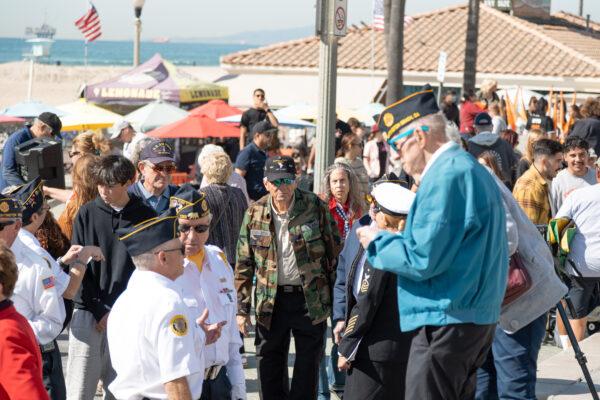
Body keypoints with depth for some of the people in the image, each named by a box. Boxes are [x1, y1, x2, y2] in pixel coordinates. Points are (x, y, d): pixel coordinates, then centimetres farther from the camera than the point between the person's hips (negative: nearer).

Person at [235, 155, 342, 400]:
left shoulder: (315, 207, -6)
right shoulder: (255, 213, -1)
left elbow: (334, 253, -2)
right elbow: (244, 265, 4)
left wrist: (337, 300, -4)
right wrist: (242, 309, 1)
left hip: (310, 298, -2)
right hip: (271, 301, 2)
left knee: (307, 369, 6)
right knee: (269, 369, 8)